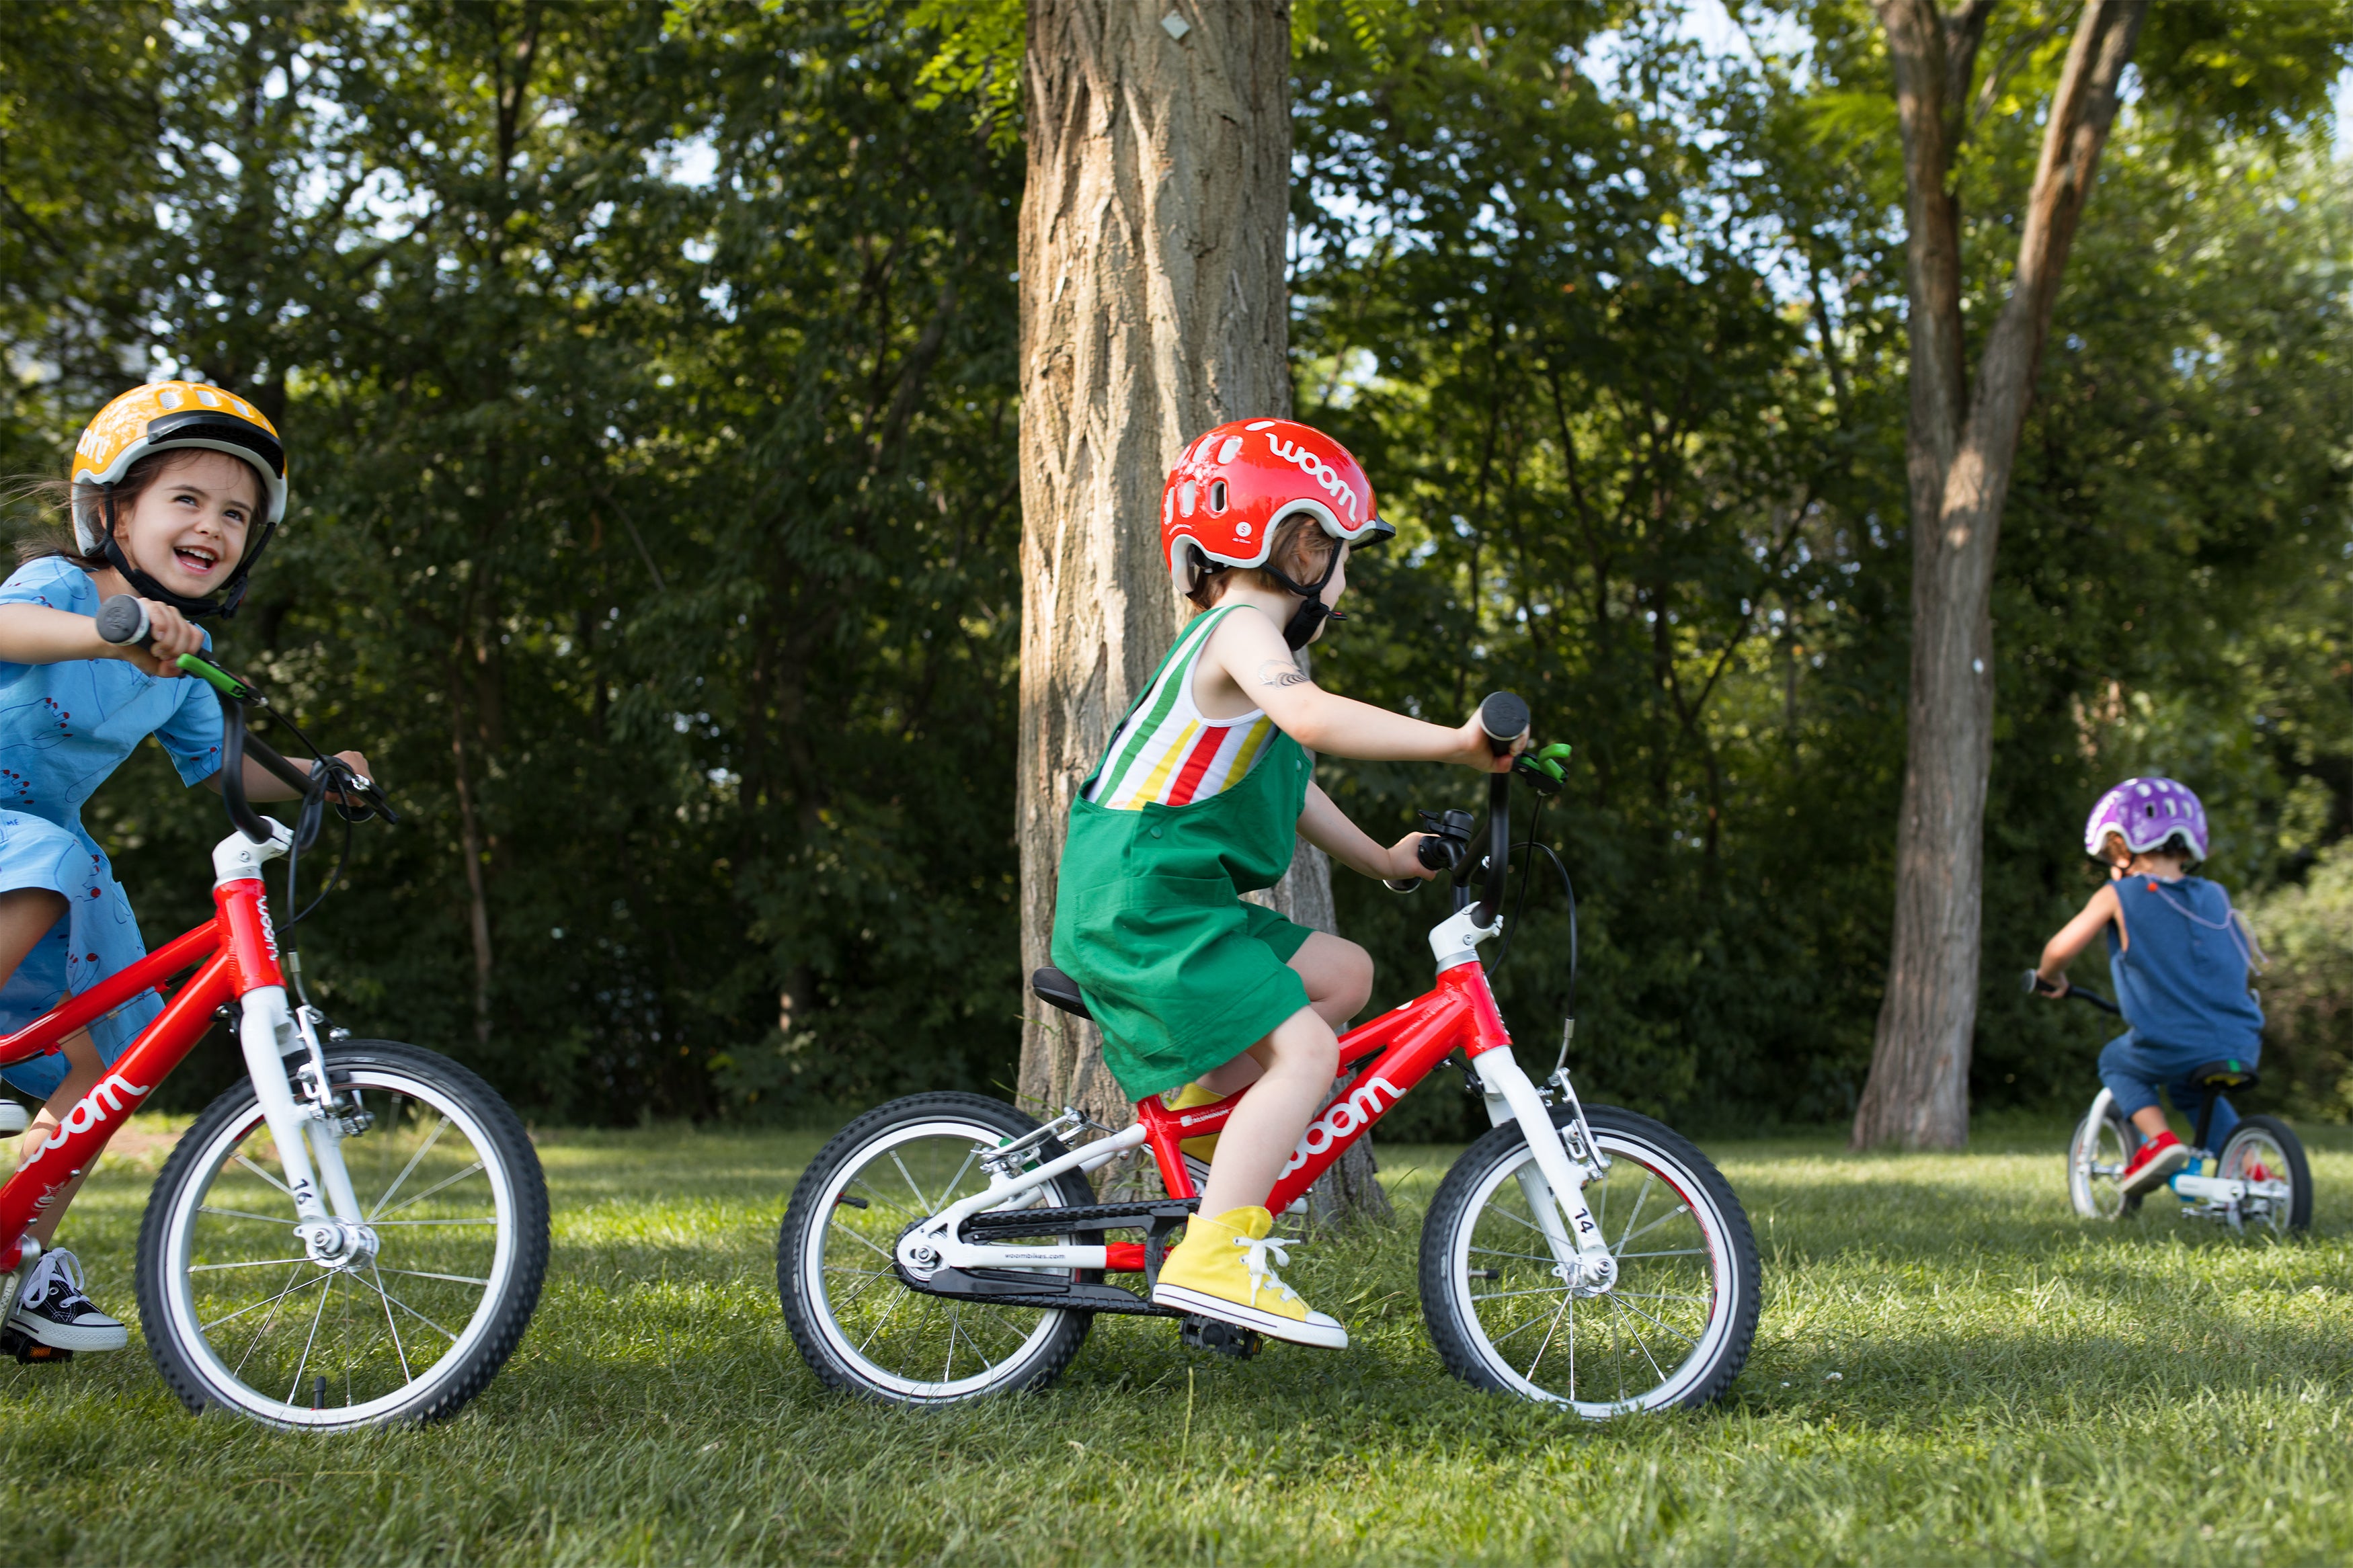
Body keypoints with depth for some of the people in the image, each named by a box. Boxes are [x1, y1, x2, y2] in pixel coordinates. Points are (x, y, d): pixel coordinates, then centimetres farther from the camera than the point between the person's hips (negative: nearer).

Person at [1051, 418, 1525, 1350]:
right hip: (1141, 898, -10)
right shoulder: (1242, 631, -10)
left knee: (1343, 973, 13)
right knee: (1303, 1048, -18)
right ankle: (1214, 1255, -22)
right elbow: (1313, 717, -31)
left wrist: (1382, 860, 34)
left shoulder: (1232, 643, 23)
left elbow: (1286, 784, 32)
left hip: (1175, 900, 10)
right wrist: (1457, 742, -30)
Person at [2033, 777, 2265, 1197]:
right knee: (2191, 1090, 35)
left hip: (2168, 1047, -5)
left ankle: (2158, 1139, 4)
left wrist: (2049, 978, 17)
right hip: (2241, 1048, 5)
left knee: (2116, 1063, 27)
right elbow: (2249, 957, 25)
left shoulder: (2117, 896, 2)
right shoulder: (2215, 896, 15)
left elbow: (2061, 948, -4)